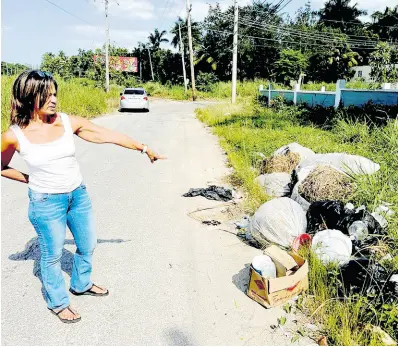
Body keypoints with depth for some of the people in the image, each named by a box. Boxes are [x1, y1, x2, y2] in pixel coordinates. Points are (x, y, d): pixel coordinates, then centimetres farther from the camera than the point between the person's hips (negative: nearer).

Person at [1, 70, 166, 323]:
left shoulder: (68, 122, -8)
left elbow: (108, 136, -6)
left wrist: (144, 149, -4)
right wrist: (30, 180, 0)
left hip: (78, 195, 4)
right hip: (46, 202, -4)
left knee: (87, 244, 19)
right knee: (53, 254, 12)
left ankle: (82, 284, 47)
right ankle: (58, 302, 37)